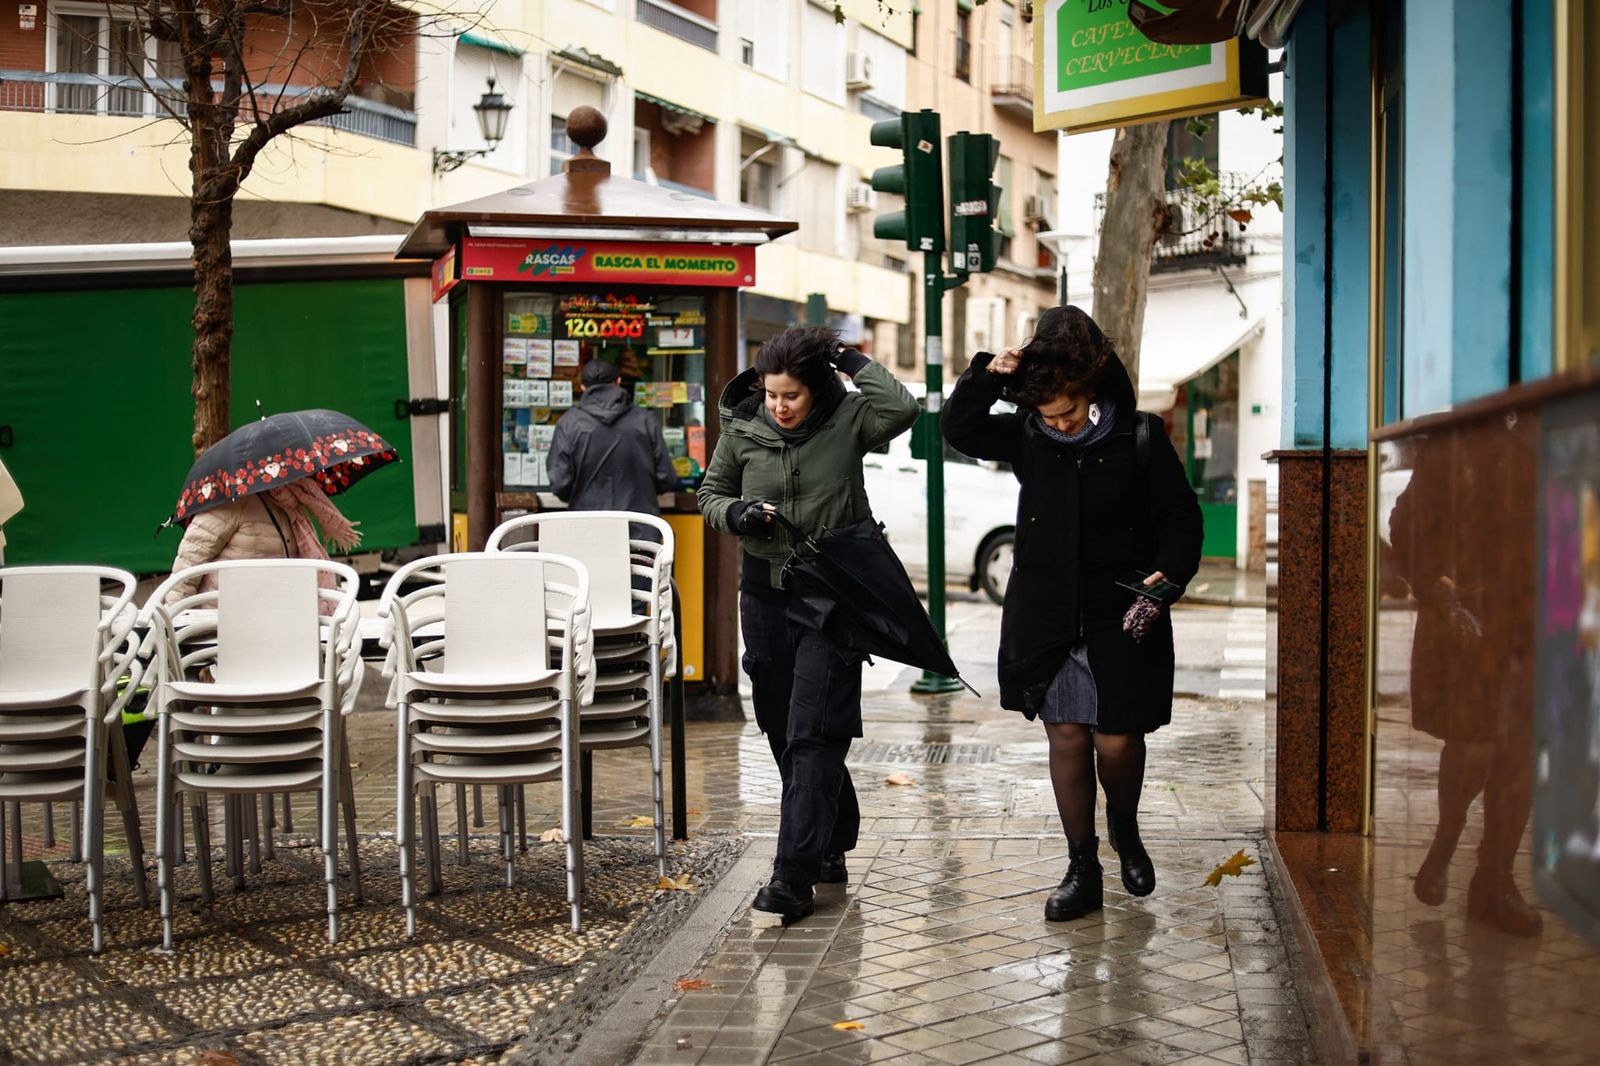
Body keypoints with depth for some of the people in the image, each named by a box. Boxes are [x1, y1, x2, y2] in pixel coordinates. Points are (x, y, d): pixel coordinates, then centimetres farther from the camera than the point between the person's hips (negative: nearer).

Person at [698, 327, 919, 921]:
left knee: (812, 734, -11)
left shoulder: (846, 420, -7)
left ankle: (794, 876, -10)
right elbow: (710, 493, 11)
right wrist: (737, 514, -11)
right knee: (783, 731, 12)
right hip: (765, 591, 4)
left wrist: (850, 359, -13)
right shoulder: (741, 429, 1)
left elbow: (902, 408, -25)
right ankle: (829, 847, 31)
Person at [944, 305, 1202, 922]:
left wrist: (1169, 573, -16)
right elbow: (959, 430, 4)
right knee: (1066, 735, 3)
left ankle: (1124, 830, 31)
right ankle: (1082, 870, 13)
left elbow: (1181, 518, 0)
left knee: (1117, 739, -1)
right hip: (1047, 617, 2)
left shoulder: (1140, 439, -4)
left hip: (1122, 617, -2)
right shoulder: (1028, 438, 4)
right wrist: (987, 376, -11)